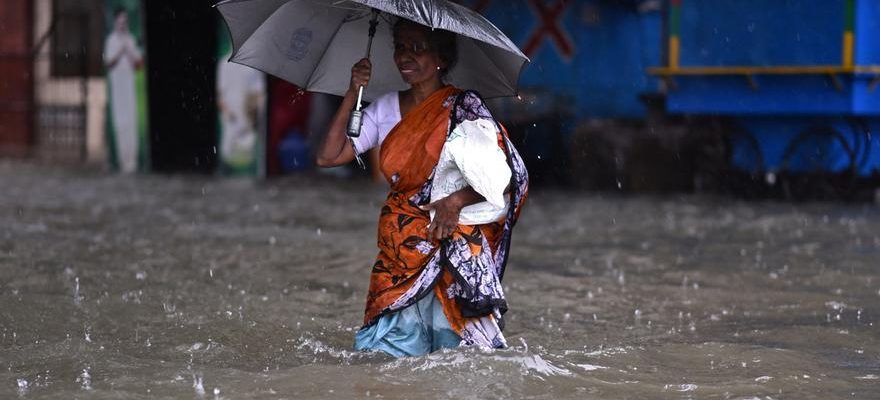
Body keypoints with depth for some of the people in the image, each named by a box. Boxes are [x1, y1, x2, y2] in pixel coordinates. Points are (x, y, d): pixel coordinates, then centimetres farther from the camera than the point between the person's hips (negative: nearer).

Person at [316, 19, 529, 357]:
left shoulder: (462, 108, -5)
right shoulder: (386, 109, 10)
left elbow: (505, 176, -9)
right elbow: (328, 157, 5)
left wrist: (457, 200, -24)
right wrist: (352, 95, -1)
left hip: (449, 249, -5)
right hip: (398, 250, 5)